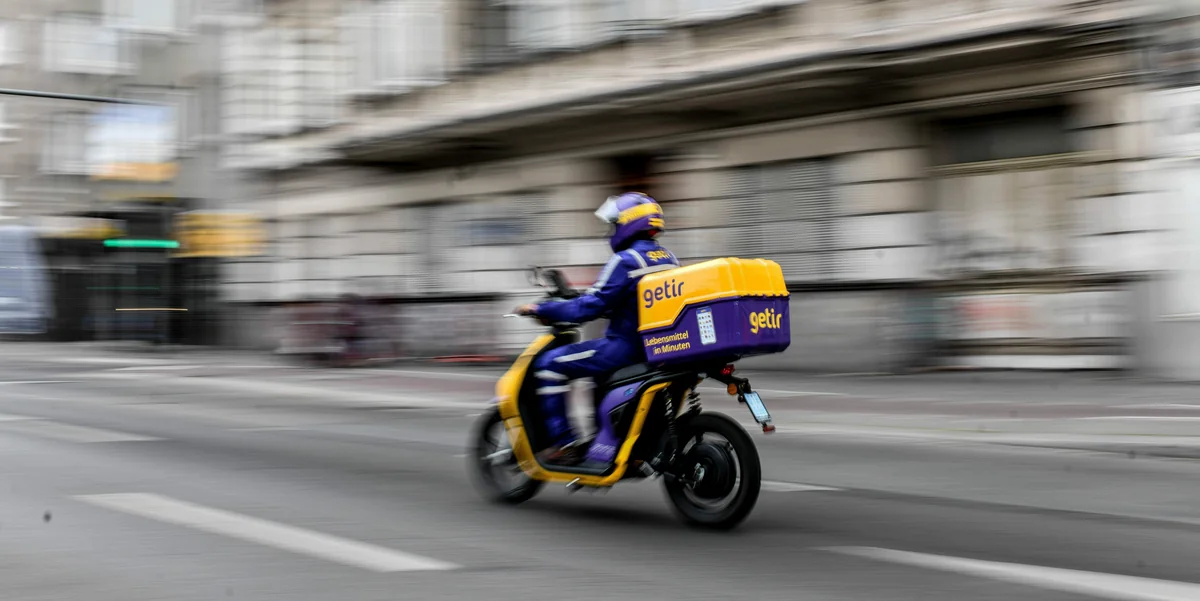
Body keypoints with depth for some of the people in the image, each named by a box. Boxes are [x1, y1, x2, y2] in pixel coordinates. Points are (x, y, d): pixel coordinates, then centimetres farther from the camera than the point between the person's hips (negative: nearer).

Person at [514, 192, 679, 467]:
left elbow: (588, 308, -19)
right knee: (599, 371, 35)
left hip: (626, 347, -9)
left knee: (549, 364, -3)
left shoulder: (625, 261, -16)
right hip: (658, 348, 9)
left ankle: (564, 444, -4)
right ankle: (604, 442, 31)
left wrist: (540, 309, -7)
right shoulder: (668, 259, 11)